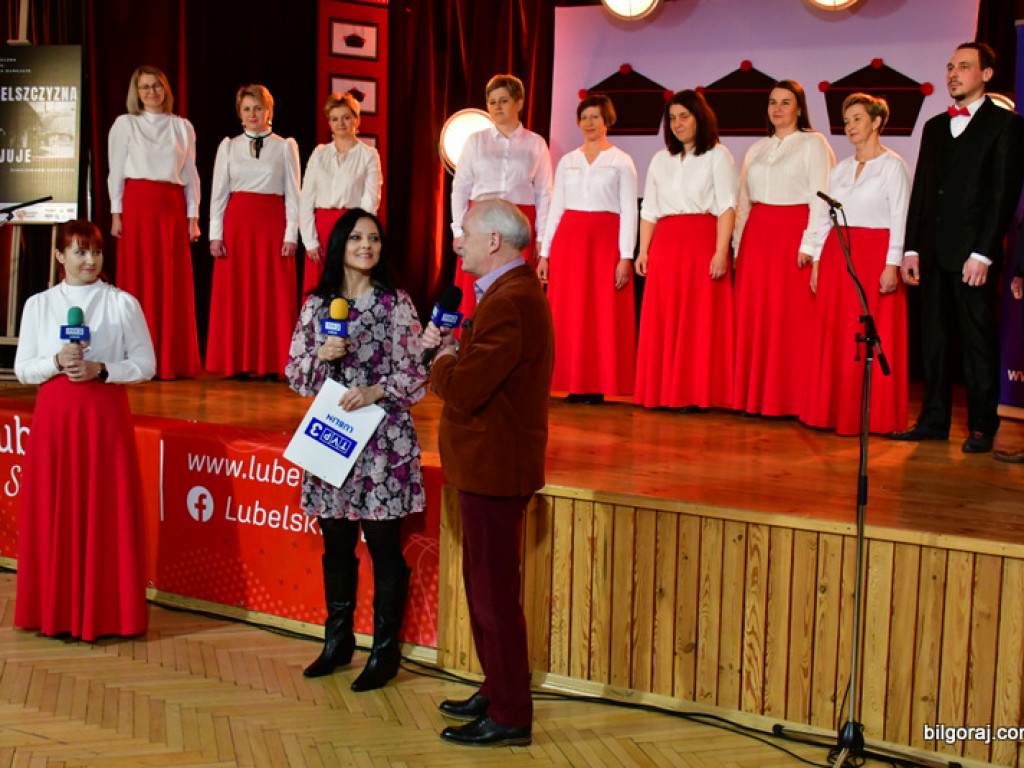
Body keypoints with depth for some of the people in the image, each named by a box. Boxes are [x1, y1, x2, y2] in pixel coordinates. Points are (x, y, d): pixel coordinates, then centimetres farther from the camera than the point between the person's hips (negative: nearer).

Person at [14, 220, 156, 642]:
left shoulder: (123, 303, 3)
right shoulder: (38, 305, 8)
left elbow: (145, 364, 2)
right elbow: (23, 369, 7)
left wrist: (101, 369, -13)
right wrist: (57, 362, -12)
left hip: (106, 415, -1)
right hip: (54, 414, 2)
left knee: (107, 512, -1)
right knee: (54, 512, 2)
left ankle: (105, 611, 8)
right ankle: (57, 611, 13)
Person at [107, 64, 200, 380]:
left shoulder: (182, 126, 12)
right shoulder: (125, 124, 7)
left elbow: (191, 174, 10)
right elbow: (116, 171, 5)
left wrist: (193, 217, 4)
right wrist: (116, 213, -3)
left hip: (173, 206, 2)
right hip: (137, 205, -2)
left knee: (174, 283, 1)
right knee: (139, 280, -2)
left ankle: (174, 361, 8)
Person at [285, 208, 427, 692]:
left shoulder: (396, 303, -1)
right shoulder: (317, 304, 8)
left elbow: (416, 375, -2)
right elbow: (295, 375, 8)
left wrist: (376, 391, -17)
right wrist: (322, 355, -10)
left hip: (383, 439, -3)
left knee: (384, 545, 2)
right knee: (336, 544, 11)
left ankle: (385, 650, 12)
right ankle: (337, 640, 26)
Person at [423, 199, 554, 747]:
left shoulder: (510, 303, -22)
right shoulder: (515, 292, 14)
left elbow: (463, 391, -27)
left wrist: (443, 359, -8)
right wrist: (453, 351, 2)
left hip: (493, 470, -11)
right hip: (491, 464, 11)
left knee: (494, 594, -2)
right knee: (485, 586, 20)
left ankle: (510, 717, 8)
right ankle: (498, 691, 33)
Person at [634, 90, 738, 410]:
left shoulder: (717, 156, 5)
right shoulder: (660, 160, 20)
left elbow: (726, 207, -3)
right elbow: (649, 210, 18)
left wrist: (721, 252, -14)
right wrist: (643, 250, 6)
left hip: (702, 243, -5)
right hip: (665, 245, 5)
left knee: (700, 318, -6)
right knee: (661, 320, 0)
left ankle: (696, 393, -3)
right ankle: (663, 391, 5)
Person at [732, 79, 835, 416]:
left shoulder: (813, 144, 1)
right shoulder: (757, 149, 18)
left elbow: (821, 198, -7)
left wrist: (809, 244, -15)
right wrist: (738, 245, 10)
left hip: (793, 234, -5)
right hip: (757, 236, 6)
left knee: (791, 317, -6)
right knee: (753, 316, 3)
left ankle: (789, 398, 0)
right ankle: (755, 395, 9)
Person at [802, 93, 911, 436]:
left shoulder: (893, 165, -1)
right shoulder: (841, 169, 16)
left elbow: (899, 218, -7)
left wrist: (892, 265, -15)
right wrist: (817, 260, 9)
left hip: (875, 255, -6)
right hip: (836, 254, 6)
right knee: (832, 335, 4)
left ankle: (870, 416, 0)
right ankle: (833, 411, 11)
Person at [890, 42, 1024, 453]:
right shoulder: (935, 126, 17)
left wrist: (983, 254, -15)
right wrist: (911, 248, 8)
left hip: (974, 253, -6)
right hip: (933, 253, 6)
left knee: (978, 341, 0)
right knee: (933, 338, 8)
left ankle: (982, 427, 6)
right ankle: (934, 420, 16)